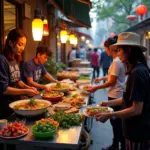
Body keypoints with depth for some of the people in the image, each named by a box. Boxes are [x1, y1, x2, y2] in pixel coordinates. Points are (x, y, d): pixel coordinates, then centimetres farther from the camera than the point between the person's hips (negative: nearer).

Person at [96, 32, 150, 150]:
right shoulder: (138, 70, 7)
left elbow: (136, 109, -25)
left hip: (138, 131, -9)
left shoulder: (137, 72, -24)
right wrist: (109, 103, 10)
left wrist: (109, 115, -22)